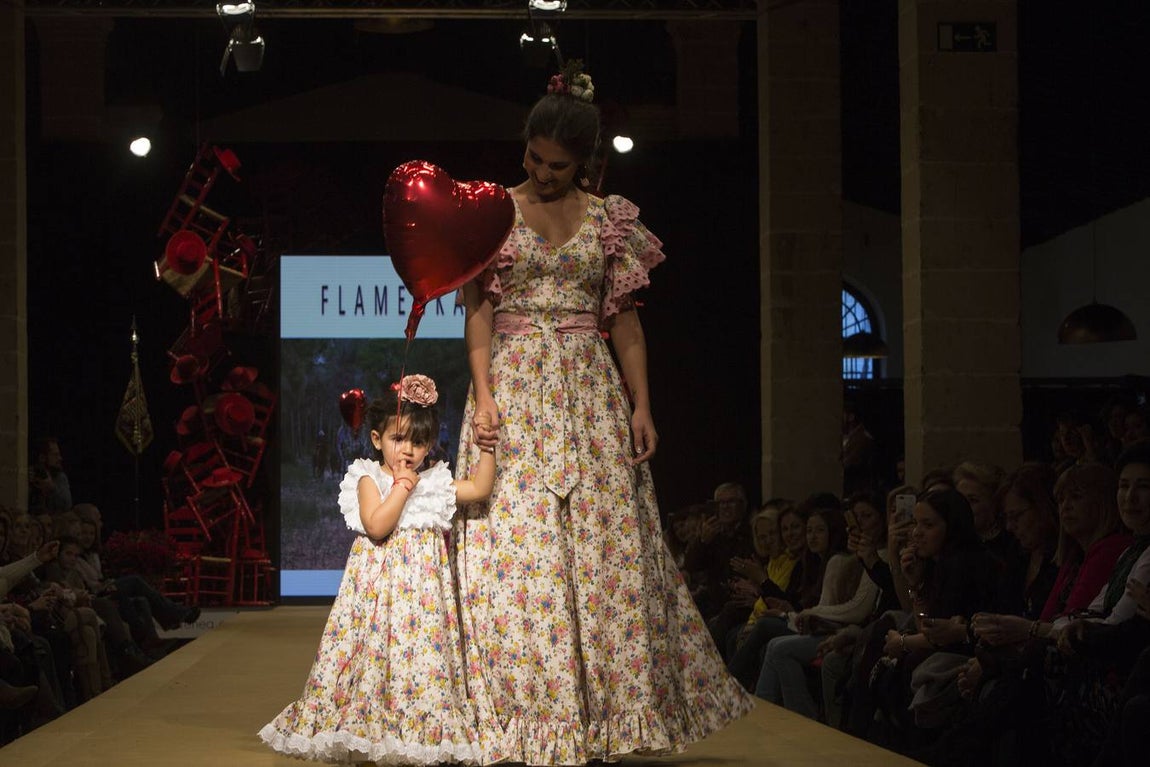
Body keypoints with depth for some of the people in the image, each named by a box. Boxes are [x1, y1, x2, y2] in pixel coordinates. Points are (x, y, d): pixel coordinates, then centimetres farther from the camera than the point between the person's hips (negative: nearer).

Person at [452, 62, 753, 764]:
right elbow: (479, 310, -1)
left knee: (604, 551, -2)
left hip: (590, 391, 2)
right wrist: (483, 394, -13)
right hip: (514, 385, -2)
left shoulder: (611, 220, 9)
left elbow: (625, 319, 9)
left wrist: (641, 404, 0)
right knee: (518, 550, -6)